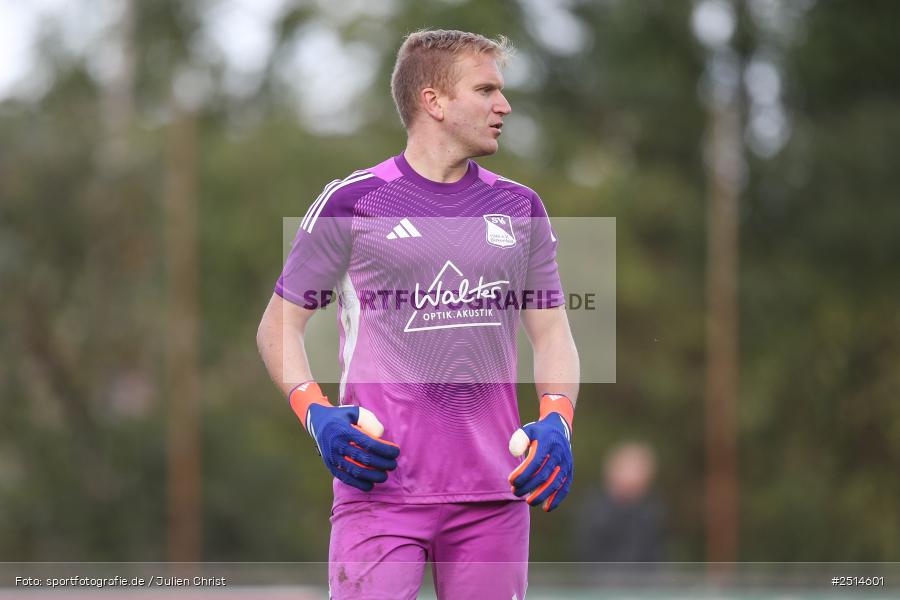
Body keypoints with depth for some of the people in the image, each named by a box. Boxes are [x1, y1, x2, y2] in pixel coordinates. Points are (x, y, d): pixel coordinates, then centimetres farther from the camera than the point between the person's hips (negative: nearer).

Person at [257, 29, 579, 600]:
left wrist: (556, 420, -3)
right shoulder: (352, 201, 1)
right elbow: (280, 323, 6)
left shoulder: (521, 208, 13)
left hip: (494, 492, 4)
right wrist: (315, 414, -11)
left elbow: (552, 332, 16)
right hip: (381, 484, -4)